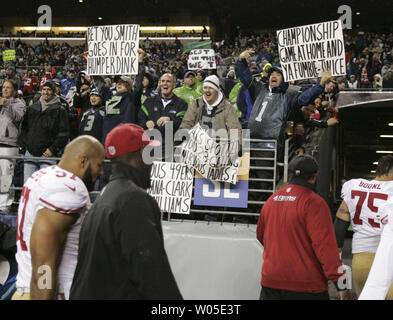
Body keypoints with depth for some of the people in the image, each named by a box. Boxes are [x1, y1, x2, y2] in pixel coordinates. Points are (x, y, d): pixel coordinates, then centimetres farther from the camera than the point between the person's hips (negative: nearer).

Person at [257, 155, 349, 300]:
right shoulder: (313, 203, -13)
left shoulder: (271, 200, 8)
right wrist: (341, 285, -14)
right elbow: (325, 246, -18)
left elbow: (261, 235, 21)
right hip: (306, 288, -6)